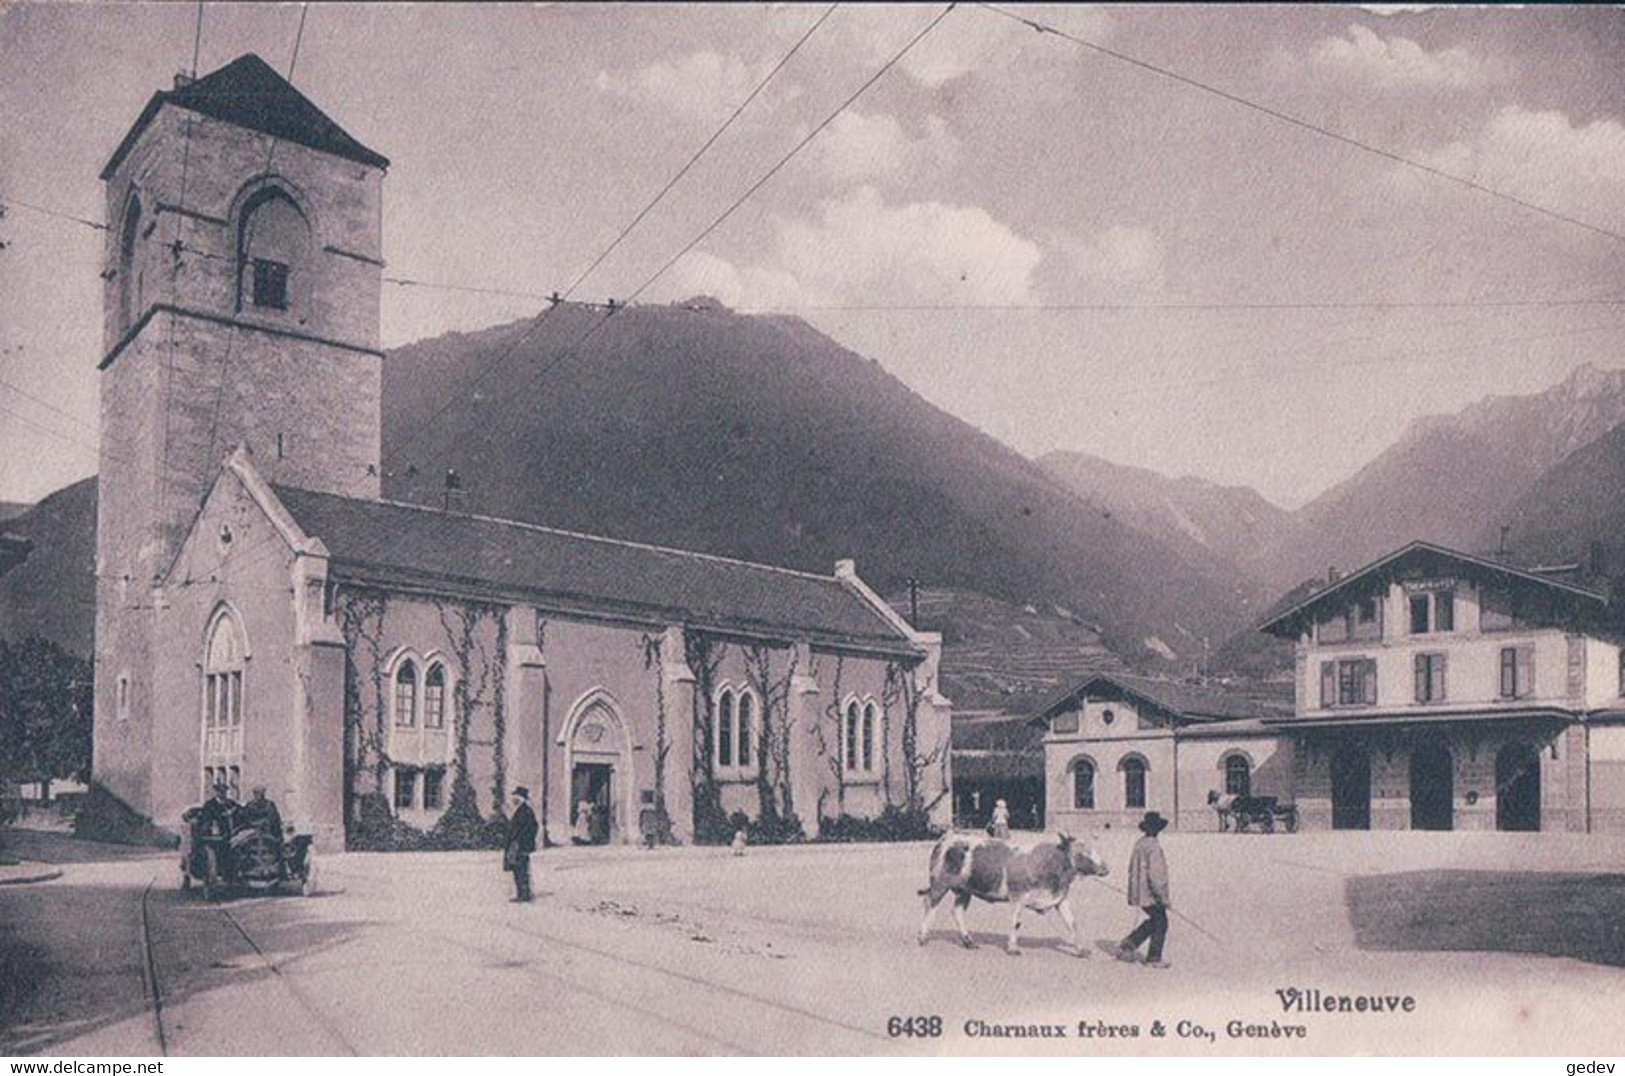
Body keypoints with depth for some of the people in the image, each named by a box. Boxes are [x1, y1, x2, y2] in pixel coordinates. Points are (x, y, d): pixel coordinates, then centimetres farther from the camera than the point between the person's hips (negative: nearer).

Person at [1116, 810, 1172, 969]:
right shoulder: (1153, 847, -21)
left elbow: (1132, 869, 17)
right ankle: (1154, 959, 13)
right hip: (1151, 895, -9)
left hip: (1139, 893, 9)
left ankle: (1128, 945, 18)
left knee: (1154, 921, 21)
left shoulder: (1139, 844, 8)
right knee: (1160, 924, 6)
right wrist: (1164, 898, -20)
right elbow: (1154, 875, -25)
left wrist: (1133, 893, 25)